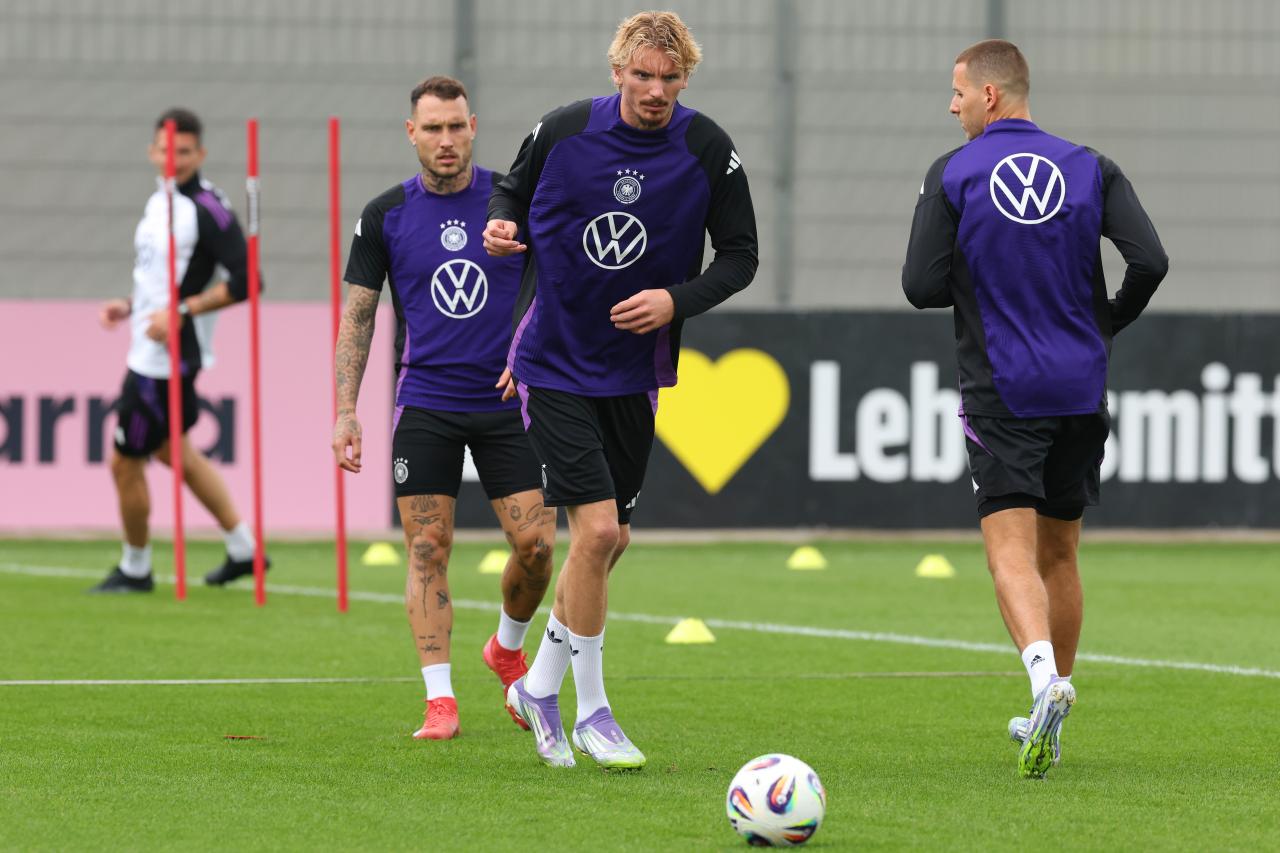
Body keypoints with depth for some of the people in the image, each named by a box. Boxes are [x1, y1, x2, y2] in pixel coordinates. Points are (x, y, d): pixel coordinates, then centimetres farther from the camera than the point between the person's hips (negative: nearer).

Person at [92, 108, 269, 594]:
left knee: (125, 463, 0)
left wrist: (180, 312, -25)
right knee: (173, 451, 23)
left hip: (165, 358, -10)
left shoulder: (208, 210, -19)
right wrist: (131, 307, 9)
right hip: (150, 352, 10)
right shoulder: (160, 201, 9)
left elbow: (243, 281, -24)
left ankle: (135, 569, 18)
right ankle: (242, 549, 31)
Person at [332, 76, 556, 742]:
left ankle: (507, 649, 22)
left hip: (508, 400, 0)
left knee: (535, 543, -7)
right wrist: (345, 411, -2)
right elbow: (357, 317, 5)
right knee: (427, 548, -6)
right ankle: (440, 701, -4)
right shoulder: (385, 216, 1)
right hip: (425, 404, 0)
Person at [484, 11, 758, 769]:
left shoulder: (709, 151, -7)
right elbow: (515, 191, 9)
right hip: (554, 362, -3)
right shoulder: (563, 132, -9)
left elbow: (741, 256, -1)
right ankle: (591, 713, -2)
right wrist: (502, 223, -13)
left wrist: (677, 300, -17)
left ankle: (540, 685, 33)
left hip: (634, 371, 3)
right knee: (595, 528, -14)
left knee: (613, 538, 11)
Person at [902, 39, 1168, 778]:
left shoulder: (951, 175, -4)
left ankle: (1045, 675, -34)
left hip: (1000, 392, -4)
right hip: (1081, 390, 4)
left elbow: (922, 287, -7)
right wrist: (1107, 323, 11)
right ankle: (1053, 711, 24)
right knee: (1060, 552, 16)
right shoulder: (1089, 168, 3)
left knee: (1010, 548, -9)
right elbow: (1150, 260, -6)